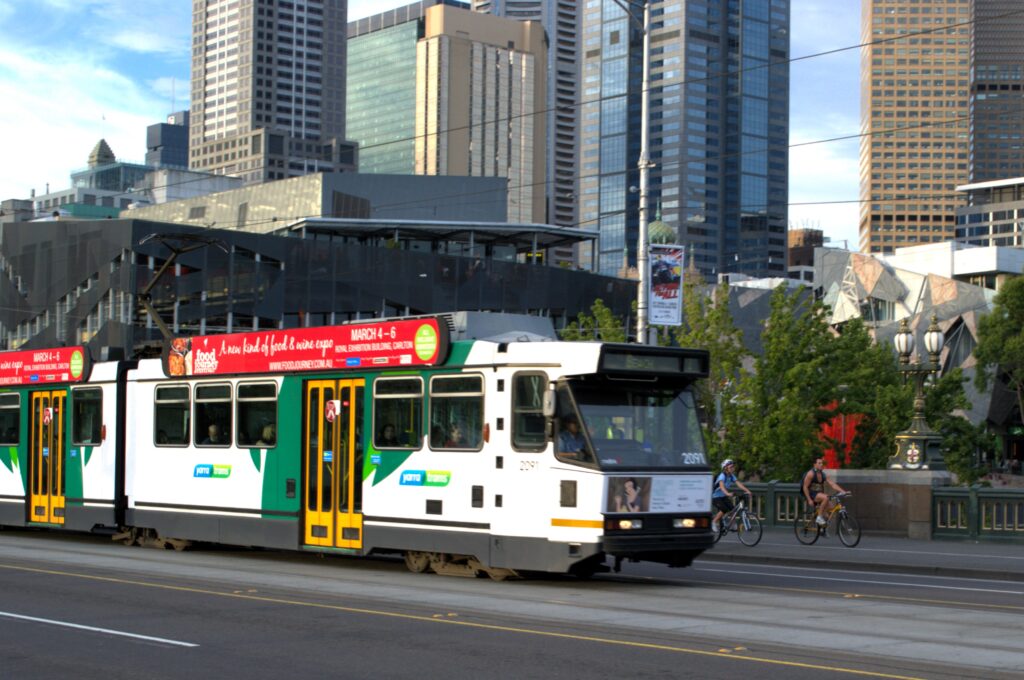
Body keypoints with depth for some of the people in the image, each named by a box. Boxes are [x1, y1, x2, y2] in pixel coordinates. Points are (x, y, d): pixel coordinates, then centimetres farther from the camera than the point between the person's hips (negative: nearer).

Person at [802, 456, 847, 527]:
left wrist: (843, 491, -9)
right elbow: (805, 487, -13)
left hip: (819, 495, 7)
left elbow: (832, 484, 4)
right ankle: (819, 517, -24)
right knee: (825, 498, -33)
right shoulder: (811, 473, -10)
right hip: (812, 495, -7)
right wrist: (809, 500, -19)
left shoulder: (823, 475, 10)